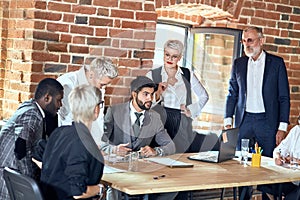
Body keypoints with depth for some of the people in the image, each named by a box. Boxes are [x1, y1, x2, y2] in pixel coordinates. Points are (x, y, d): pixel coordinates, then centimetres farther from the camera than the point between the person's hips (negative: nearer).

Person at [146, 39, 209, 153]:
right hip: (160, 122, -1)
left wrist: (191, 111, 9)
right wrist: (157, 94, -12)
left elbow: (204, 96, 18)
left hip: (181, 126, 1)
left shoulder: (187, 75, 9)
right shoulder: (152, 75, 5)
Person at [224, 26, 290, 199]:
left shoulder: (277, 63, 1)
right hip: (244, 120, 3)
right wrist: (228, 121, 4)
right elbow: (232, 94, 13)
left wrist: (282, 127, -6)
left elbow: (284, 97, 0)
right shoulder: (238, 63, 10)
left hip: (267, 121, -2)